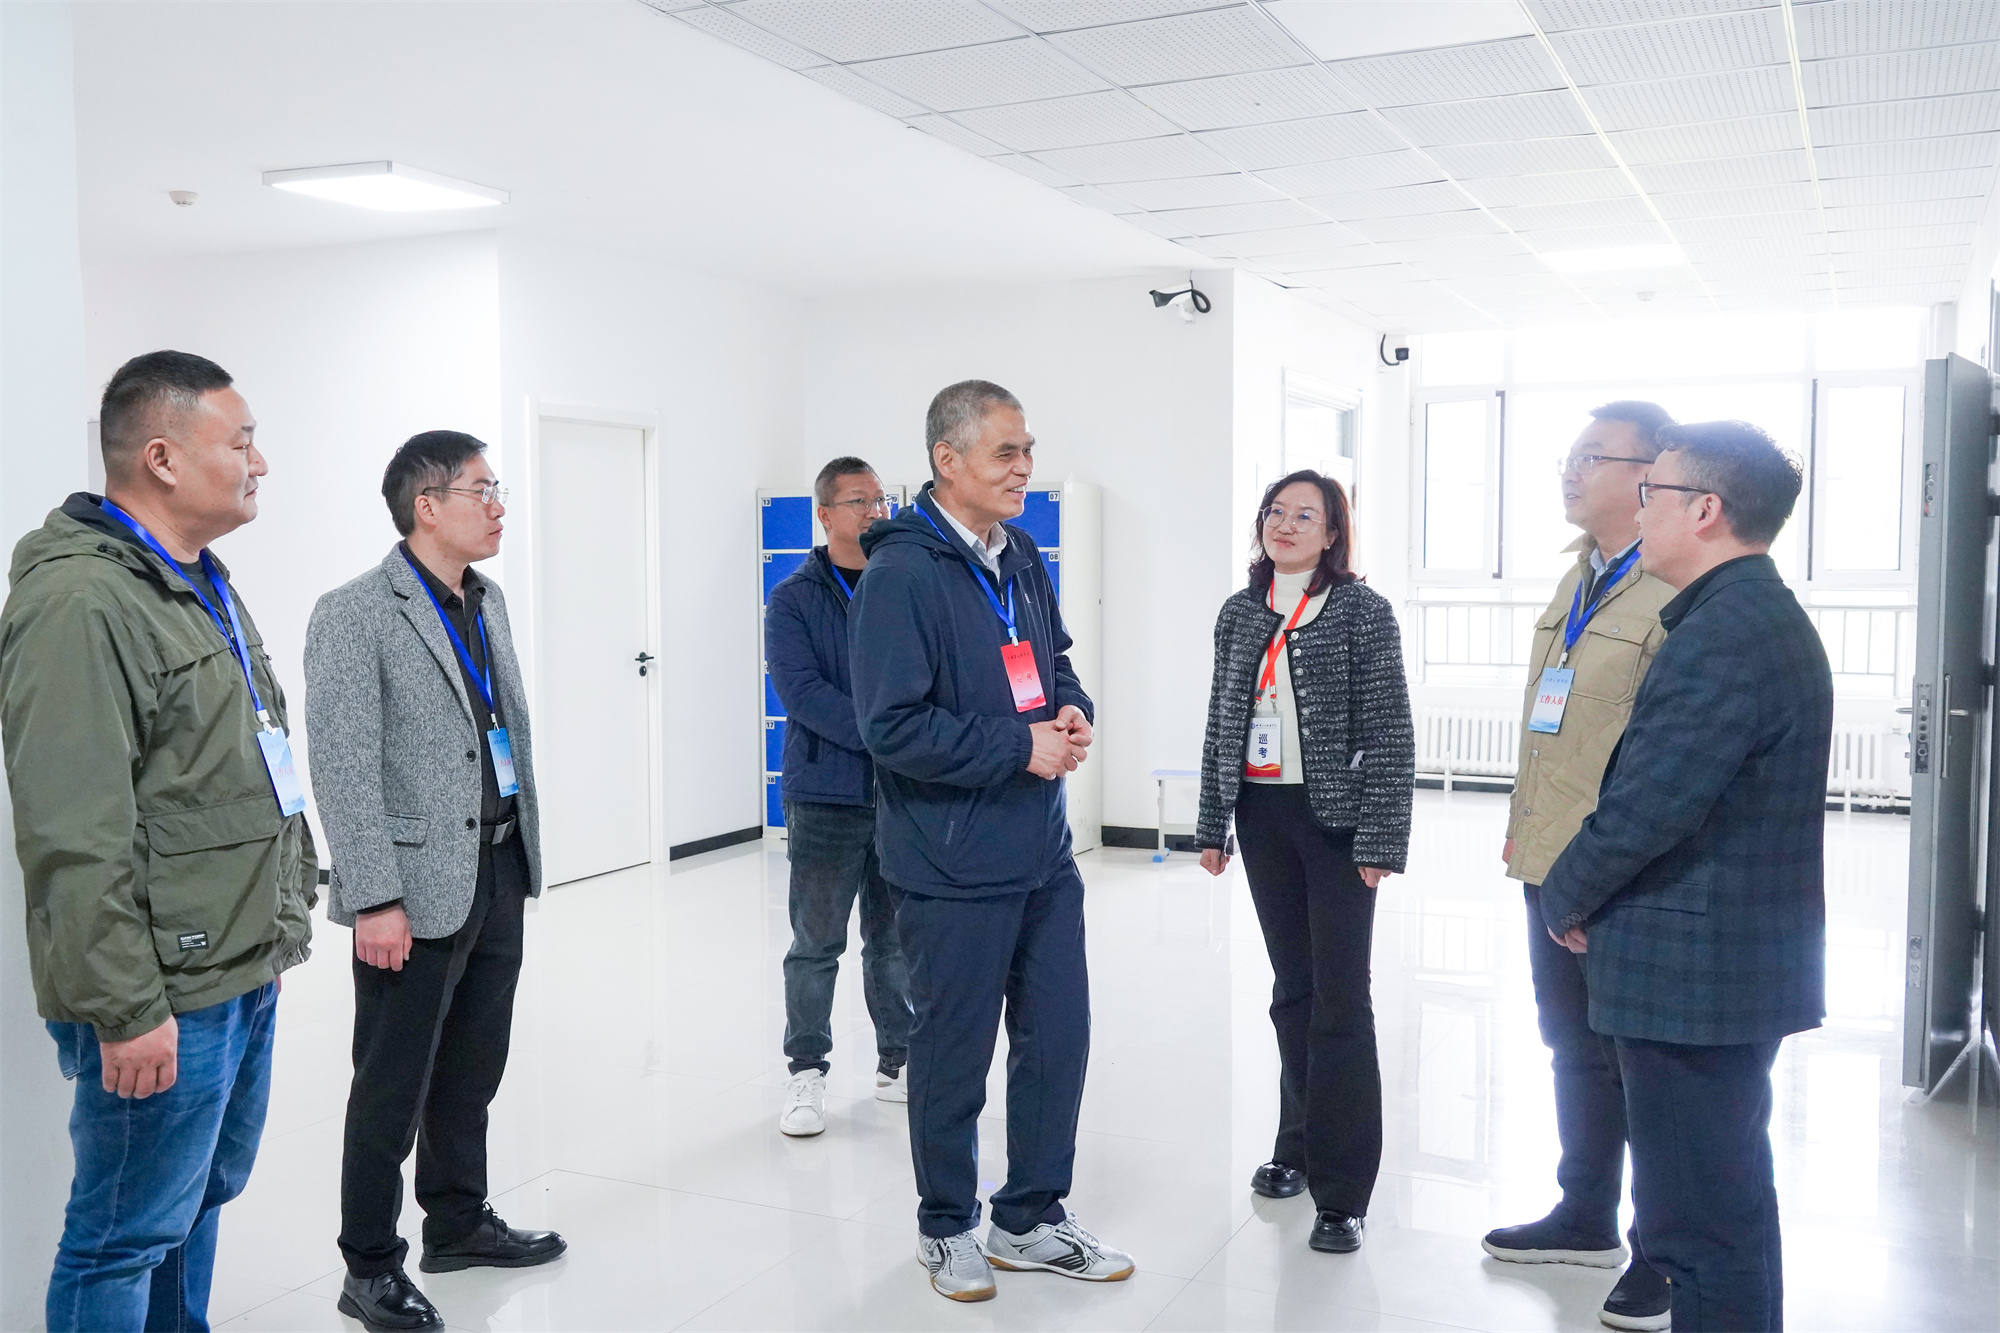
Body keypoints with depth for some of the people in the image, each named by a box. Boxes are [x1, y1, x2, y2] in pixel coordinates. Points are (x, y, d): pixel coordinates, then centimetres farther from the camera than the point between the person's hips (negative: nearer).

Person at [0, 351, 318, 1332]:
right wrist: (126, 1009, -21)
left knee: (203, 1197, 21)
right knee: (128, 1235, 3)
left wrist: (288, 910, 21)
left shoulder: (202, 586, 14)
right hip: (164, 998, -10)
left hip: (244, 971, 10)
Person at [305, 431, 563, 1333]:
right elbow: (344, 768, -17)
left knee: (473, 1066, 18)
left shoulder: (488, 603, 12)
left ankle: (458, 1221, 35)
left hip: (498, 871, 7)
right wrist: (376, 900, -20)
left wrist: (524, 849, 15)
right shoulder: (355, 615, -12)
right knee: (394, 1084, 5)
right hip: (418, 886, -7)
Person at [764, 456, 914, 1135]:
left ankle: (897, 1062, 25)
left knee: (897, 940, 12)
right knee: (817, 944, 4)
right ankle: (807, 1071, 17)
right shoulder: (794, 599, -1)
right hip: (825, 796, -3)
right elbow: (800, 690, -12)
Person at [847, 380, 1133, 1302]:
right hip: (954, 870, -7)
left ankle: (1029, 1220, 33)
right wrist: (1021, 749, -19)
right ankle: (947, 1228, 31)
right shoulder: (901, 574, -18)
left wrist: (1072, 708, 0)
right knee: (954, 1054, 9)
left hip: (1044, 854, 8)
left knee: (1058, 1037, 15)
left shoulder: (1021, 556, 7)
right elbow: (893, 727, -23)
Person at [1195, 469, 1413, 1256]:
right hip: (1263, 816, 5)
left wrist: (1380, 840, -15)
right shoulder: (1239, 614, 8)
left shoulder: (1362, 612, -6)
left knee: (1340, 999, -3)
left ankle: (1340, 1192, 5)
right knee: (1292, 989, 14)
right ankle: (1300, 1145, 29)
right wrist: (1212, 825, 11)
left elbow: (1388, 732, -9)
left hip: (1334, 819, -4)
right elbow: (1221, 725, 13)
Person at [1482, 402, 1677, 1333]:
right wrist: (1523, 826, 18)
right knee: (1575, 1045, 19)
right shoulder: (1580, 580, 14)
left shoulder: (1678, 592, -15)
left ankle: (1668, 1254, 22)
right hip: (1554, 864, 9)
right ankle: (1587, 1218, 36)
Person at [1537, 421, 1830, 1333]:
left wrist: (1564, 898, -8)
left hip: (1693, 972, -11)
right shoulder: (1761, 614, 13)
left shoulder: (1722, 632, -21)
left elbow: (1648, 806, -25)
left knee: (1698, 1222, -2)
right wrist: (1580, 889, 11)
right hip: (1739, 961, 11)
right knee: (1729, 1203, 21)